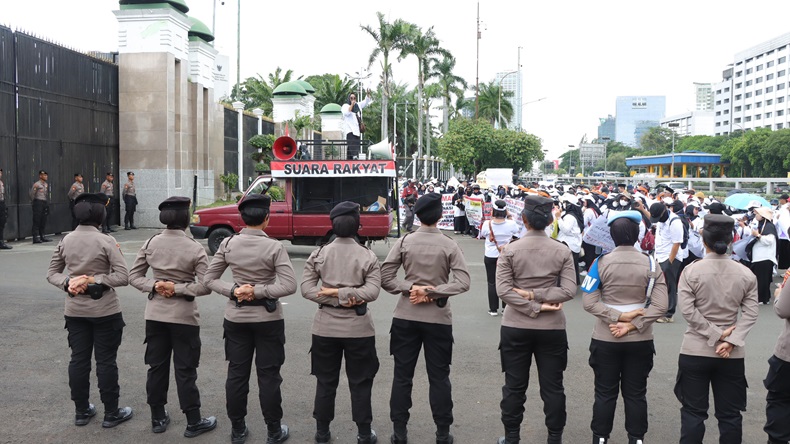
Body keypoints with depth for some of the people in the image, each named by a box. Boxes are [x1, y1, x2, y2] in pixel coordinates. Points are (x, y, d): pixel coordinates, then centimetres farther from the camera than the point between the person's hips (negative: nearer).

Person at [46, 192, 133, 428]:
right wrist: (94, 280, -14)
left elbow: (52, 273, 5)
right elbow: (123, 276, -18)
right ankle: (111, 413, 14)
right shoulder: (105, 241, -14)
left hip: (75, 310, 5)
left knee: (78, 359, 13)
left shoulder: (66, 240, 0)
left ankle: (81, 411, 24)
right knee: (106, 361, 4)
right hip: (105, 311, -4)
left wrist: (68, 282, -10)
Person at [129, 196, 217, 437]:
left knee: (156, 366, 14)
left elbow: (134, 276, 3)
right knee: (185, 370, 4)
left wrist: (154, 285, -8)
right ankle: (193, 422, 13)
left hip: (155, 314, 4)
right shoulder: (195, 248, -13)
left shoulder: (151, 243, -1)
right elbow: (206, 286, -17)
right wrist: (177, 288, -13)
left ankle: (158, 418, 24)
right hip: (183, 316, -4)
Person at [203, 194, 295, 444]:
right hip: (267, 319, -3)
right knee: (268, 375, 7)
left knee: (236, 373, 12)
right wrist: (259, 291, -14)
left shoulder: (228, 244, -4)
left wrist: (233, 291, -9)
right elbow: (290, 286, -20)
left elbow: (209, 279, 0)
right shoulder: (274, 247, -14)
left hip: (236, 317, 3)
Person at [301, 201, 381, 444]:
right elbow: (372, 291, -16)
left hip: (326, 327, 2)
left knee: (325, 381, 13)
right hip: (359, 328, -1)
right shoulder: (368, 256, -6)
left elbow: (307, 289, -7)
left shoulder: (319, 254, -1)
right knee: (360, 382, 10)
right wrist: (343, 294, -15)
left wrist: (334, 296, -11)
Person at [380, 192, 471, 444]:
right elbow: (463, 283, -13)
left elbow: (385, 278, -7)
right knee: (439, 377, 9)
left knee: (402, 375, 9)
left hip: (405, 317, 1)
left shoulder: (403, 242, -3)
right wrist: (432, 292, -13)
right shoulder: (449, 245, -6)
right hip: (439, 319, -1)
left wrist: (410, 287, -8)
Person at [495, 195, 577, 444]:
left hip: (515, 327, 0)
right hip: (552, 328, 1)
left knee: (515, 386, 10)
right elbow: (569, 290, -10)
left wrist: (532, 303, -12)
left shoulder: (510, 250, -6)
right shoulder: (563, 251, -3)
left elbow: (503, 290, -14)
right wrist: (538, 296, -10)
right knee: (552, 387, 10)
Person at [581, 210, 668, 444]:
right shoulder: (651, 264, -5)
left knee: (605, 393, 11)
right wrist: (632, 325, -14)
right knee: (636, 394, 12)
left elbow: (589, 303, -13)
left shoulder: (601, 263, -9)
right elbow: (660, 306, -11)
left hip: (605, 339, -1)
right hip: (640, 340, 1)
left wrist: (618, 316, -13)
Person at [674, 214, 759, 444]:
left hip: (695, 351, -2)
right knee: (730, 414, 11)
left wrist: (716, 335, -11)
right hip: (732, 355, 2)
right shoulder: (746, 274, -1)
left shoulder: (691, 271, -8)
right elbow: (750, 314, -7)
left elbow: (688, 310, -15)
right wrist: (730, 341, -12)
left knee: (693, 412, 7)